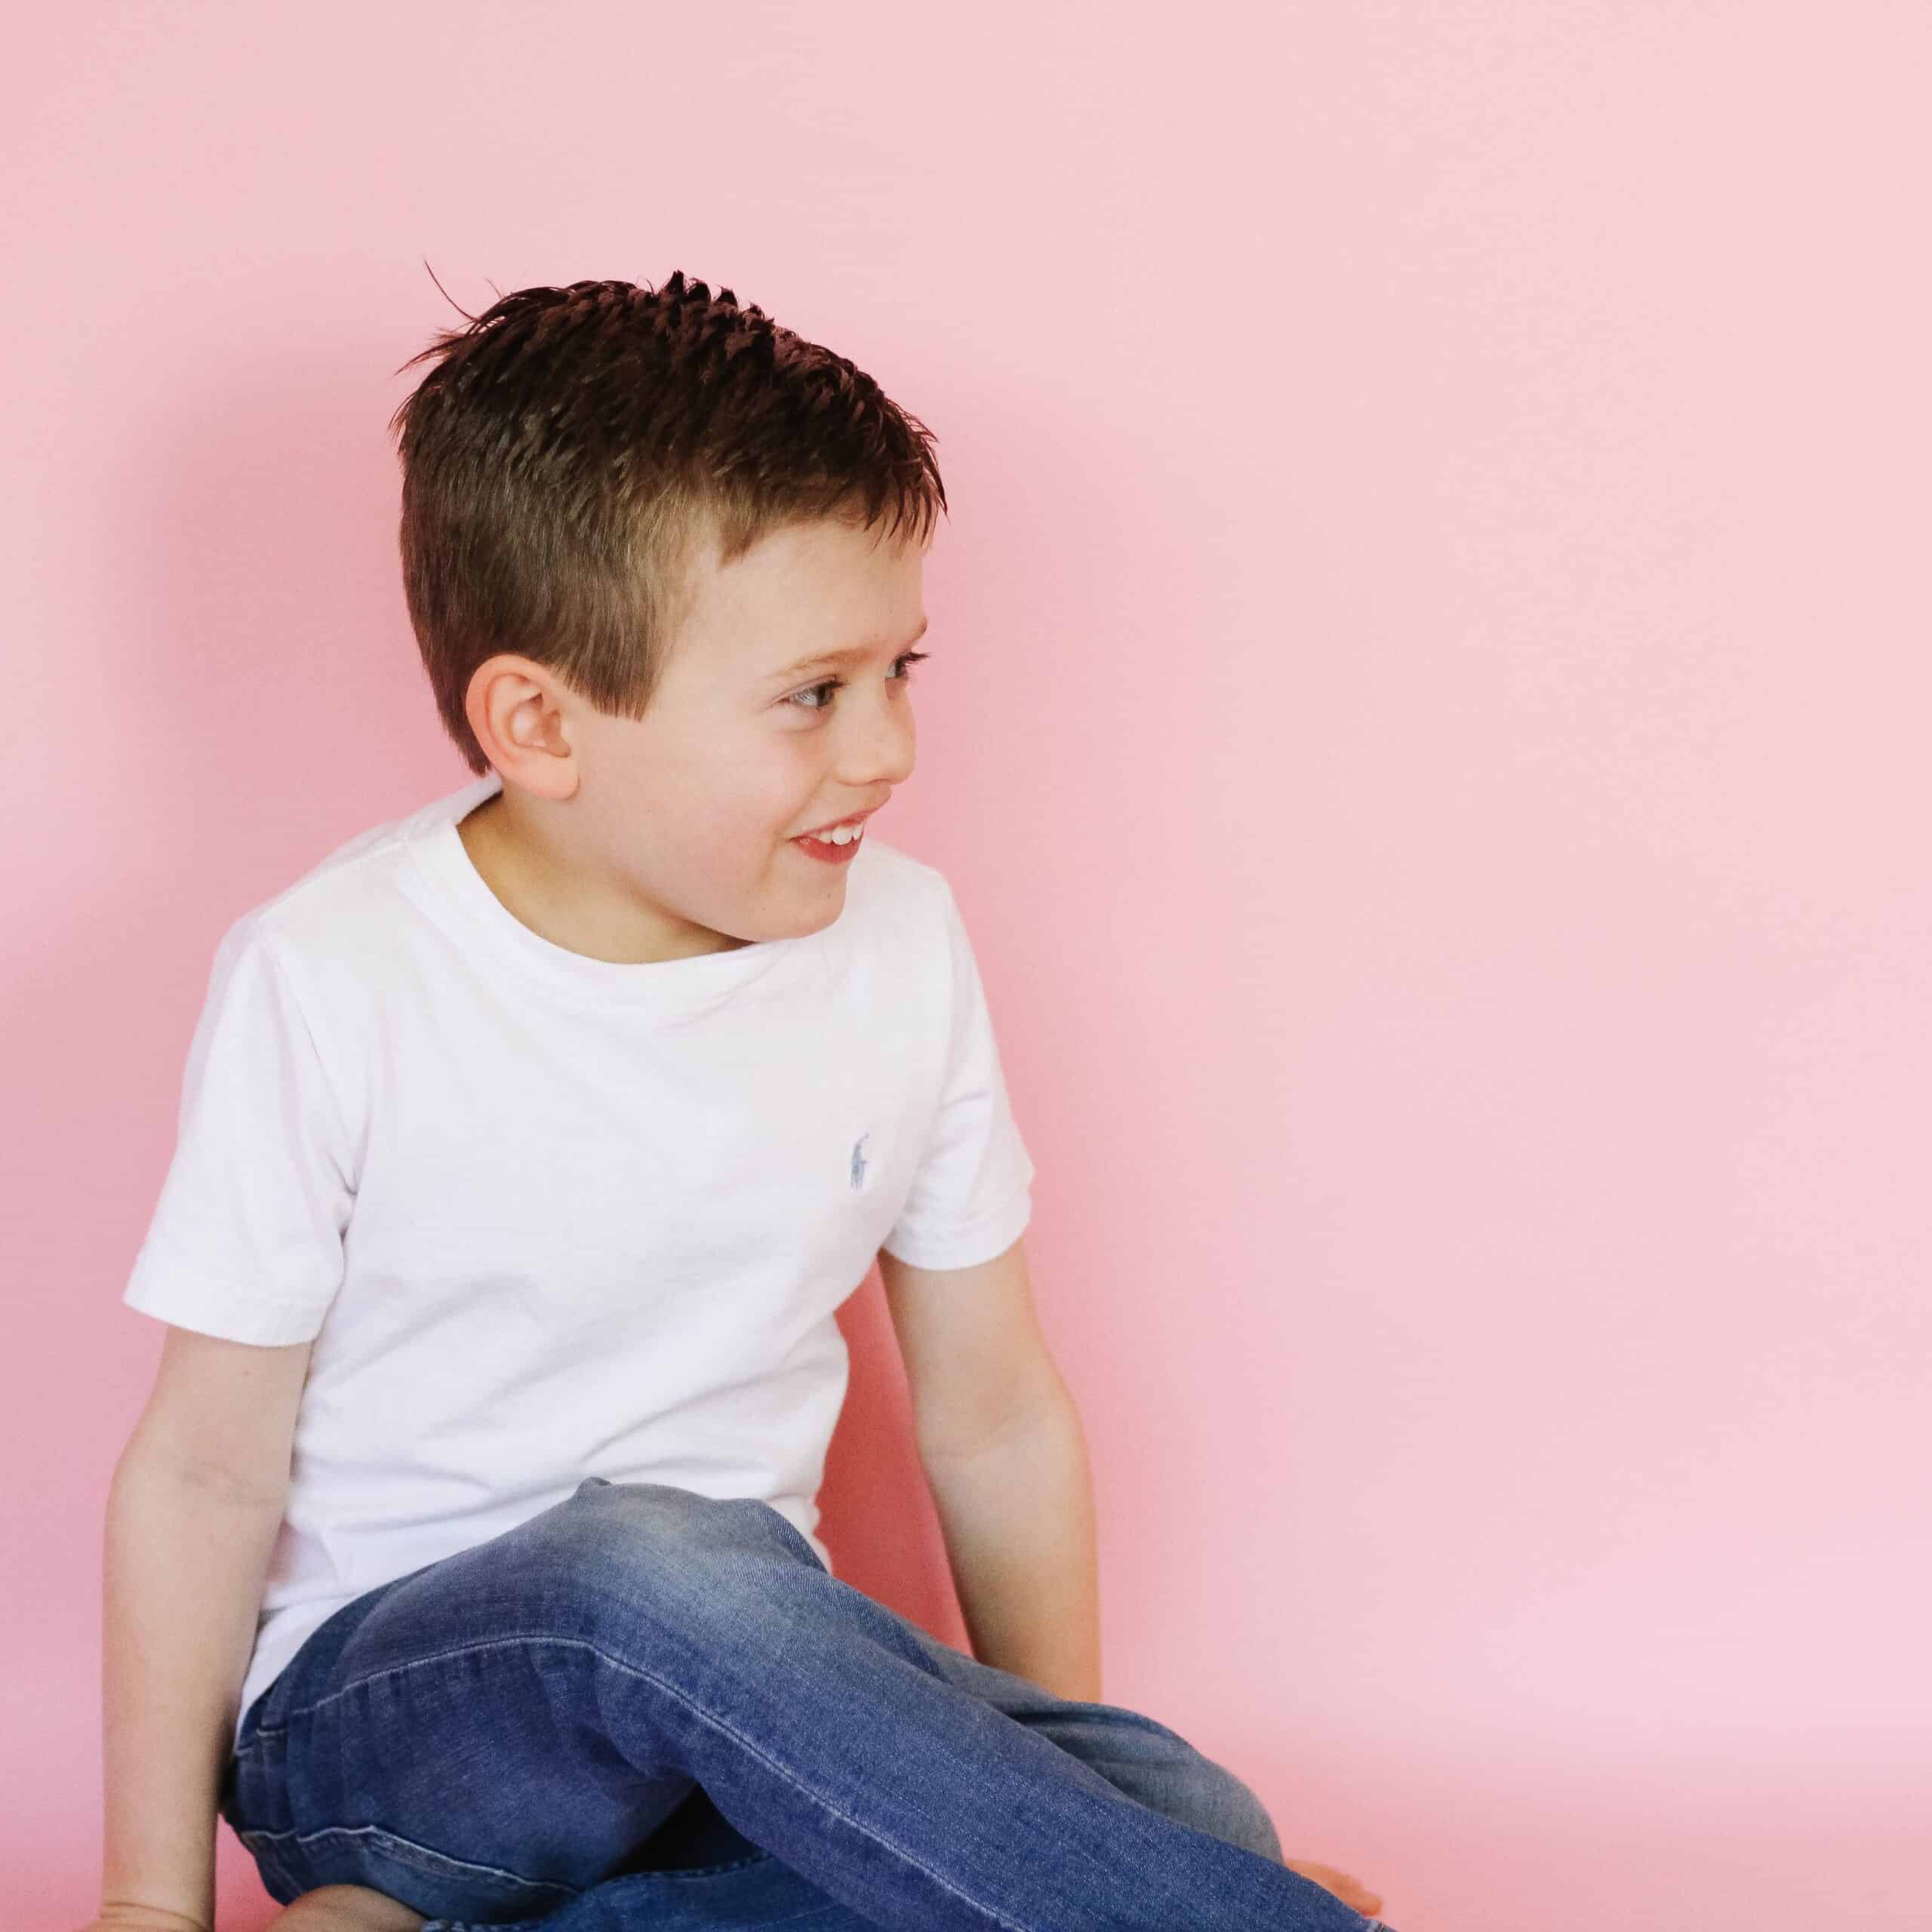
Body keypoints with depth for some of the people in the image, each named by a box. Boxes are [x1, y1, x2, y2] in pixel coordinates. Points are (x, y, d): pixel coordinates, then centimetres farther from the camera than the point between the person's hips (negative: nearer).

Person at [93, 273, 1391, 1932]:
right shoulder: (332, 985, -14)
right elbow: (206, 1465, -7)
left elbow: (994, 1418, 7)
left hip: (734, 1671, 5)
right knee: (654, 1567, -39)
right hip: (376, 1702, -4)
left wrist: (1045, 1782, 5)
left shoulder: (901, 944, -2)